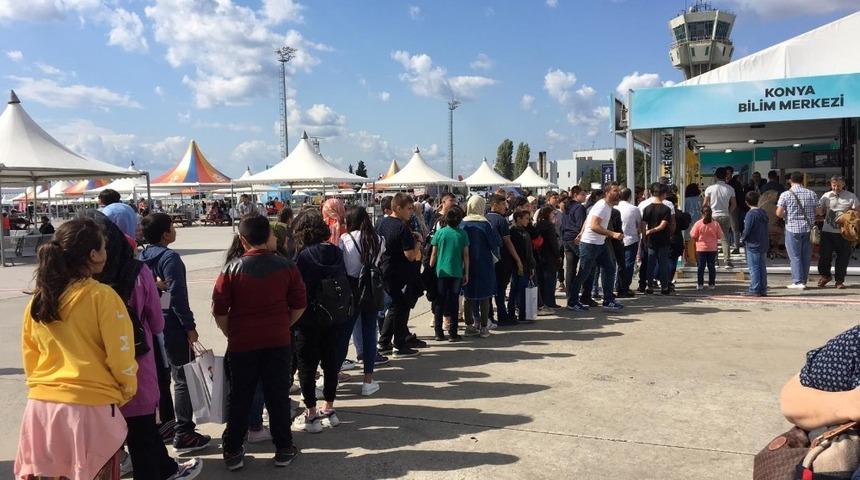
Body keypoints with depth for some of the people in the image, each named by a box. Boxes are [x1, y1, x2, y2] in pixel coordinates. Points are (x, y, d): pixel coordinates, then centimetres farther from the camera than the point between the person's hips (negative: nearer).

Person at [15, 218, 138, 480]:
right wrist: (127, 391, 6)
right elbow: (120, 355, -10)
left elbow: (30, 355, 12)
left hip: (42, 405, 5)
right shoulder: (102, 296, -13)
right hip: (90, 408, -5)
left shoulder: (38, 299, 4)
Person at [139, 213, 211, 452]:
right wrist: (190, 326, -15)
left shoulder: (143, 257, 7)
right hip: (173, 326, -9)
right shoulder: (170, 257, -17)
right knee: (183, 379, -1)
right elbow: (177, 295, -20)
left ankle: (163, 423, 31)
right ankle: (184, 434, 2)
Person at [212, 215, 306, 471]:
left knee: (239, 399, 12)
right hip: (278, 343, 1)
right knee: (278, 396, 11)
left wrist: (230, 334, 8)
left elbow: (219, 311, -7)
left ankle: (233, 452, 21)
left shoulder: (232, 269, -9)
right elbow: (300, 305, -1)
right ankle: (283, 449, 19)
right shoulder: (286, 266, -5)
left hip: (242, 344, 0)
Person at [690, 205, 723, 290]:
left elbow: (693, 236, -8)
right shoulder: (716, 224, -6)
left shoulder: (698, 223, -10)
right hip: (712, 249, 1)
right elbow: (720, 236, 0)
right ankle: (711, 284, 10)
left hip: (701, 248, -1)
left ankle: (700, 284, 6)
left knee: (700, 266, 5)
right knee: (711, 266, 8)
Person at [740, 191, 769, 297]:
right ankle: (763, 289, 15)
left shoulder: (751, 214, -15)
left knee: (754, 268, -3)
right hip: (764, 245, 7)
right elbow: (765, 229, 13)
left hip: (753, 245, -7)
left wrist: (742, 238, 0)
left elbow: (747, 230, -18)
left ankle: (755, 290, -1)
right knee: (762, 267, 11)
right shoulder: (763, 213, 8)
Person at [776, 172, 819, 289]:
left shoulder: (786, 194, -7)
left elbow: (779, 213, -12)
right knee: (806, 256, 10)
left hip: (793, 228, -3)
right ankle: (803, 281, 17)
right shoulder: (811, 194, 3)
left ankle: (798, 281, -1)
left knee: (795, 256, 2)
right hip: (808, 228, 3)